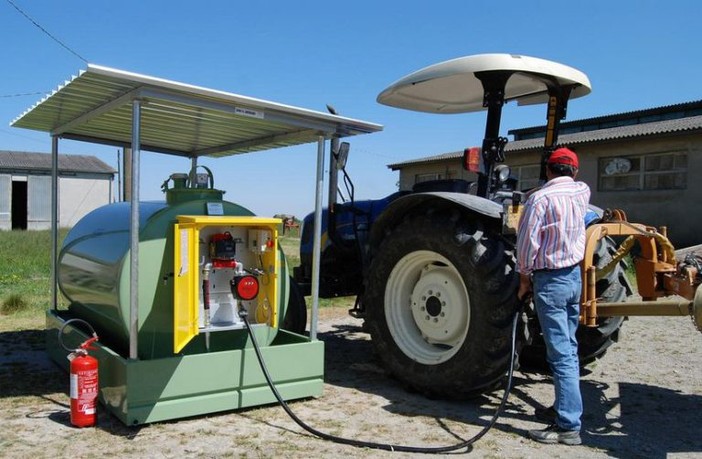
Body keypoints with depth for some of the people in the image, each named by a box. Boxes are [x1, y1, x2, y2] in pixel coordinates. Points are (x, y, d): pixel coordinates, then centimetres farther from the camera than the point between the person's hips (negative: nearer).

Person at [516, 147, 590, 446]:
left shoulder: (540, 198, -15)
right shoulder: (582, 192, 5)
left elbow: (527, 242, -16)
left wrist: (524, 278, -4)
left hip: (549, 280, -7)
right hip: (574, 275, 8)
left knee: (560, 353, -7)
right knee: (568, 347, 17)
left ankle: (568, 426, -4)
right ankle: (565, 407, 29)